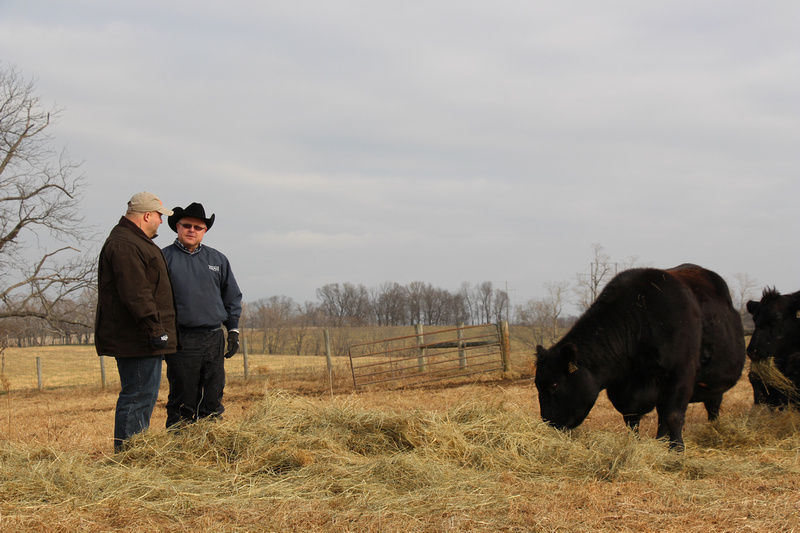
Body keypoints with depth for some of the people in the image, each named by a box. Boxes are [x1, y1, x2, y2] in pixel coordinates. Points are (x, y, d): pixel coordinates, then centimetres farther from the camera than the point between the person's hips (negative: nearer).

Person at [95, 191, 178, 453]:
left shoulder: (136, 242, 21)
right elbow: (135, 294, -24)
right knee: (138, 396, -10)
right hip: (136, 340, -11)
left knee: (144, 395, 15)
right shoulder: (125, 245, -17)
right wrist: (155, 328, -25)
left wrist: (157, 329, 25)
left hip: (142, 339, 11)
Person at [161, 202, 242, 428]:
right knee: (182, 399, -2)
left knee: (213, 398, 6)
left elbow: (232, 296, 19)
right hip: (181, 340, -4)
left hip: (214, 339, 4)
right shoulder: (164, 258, 2)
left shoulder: (218, 260, 14)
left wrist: (233, 330, 11)